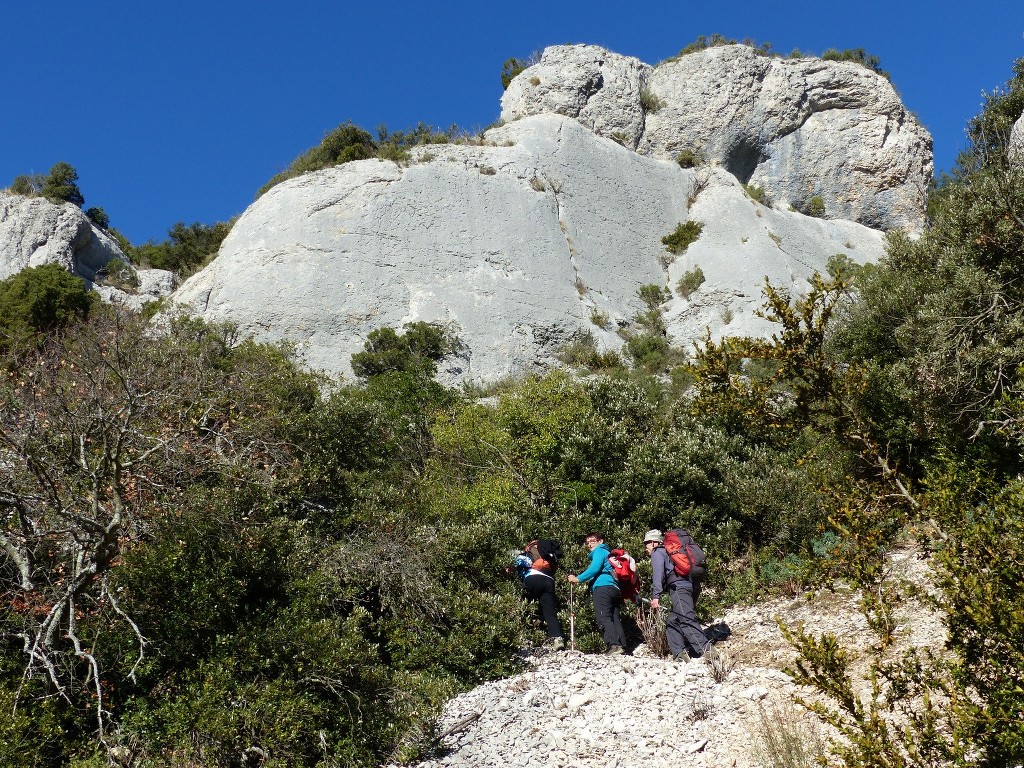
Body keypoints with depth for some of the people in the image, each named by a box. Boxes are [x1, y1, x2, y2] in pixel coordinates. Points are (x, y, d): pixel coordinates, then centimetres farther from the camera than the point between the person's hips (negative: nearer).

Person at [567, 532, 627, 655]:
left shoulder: (599, 551, 5)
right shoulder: (607, 553, 33)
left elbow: (595, 569, -9)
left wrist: (579, 579, -7)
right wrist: (588, 581, 27)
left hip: (603, 587, -9)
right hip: (615, 588, 10)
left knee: (603, 619, -17)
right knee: (615, 619, 3)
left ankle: (614, 645, -29)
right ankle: (621, 646, -5)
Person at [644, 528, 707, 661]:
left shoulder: (657, 553, 9)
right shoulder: (669, 551, 35)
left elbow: (659, 573, -8)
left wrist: (656, 596, -16)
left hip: (680, 587, -9)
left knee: (687, 620, -22)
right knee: (672, 622, 15)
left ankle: (706, 651, -38)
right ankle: (679, 652, 1)